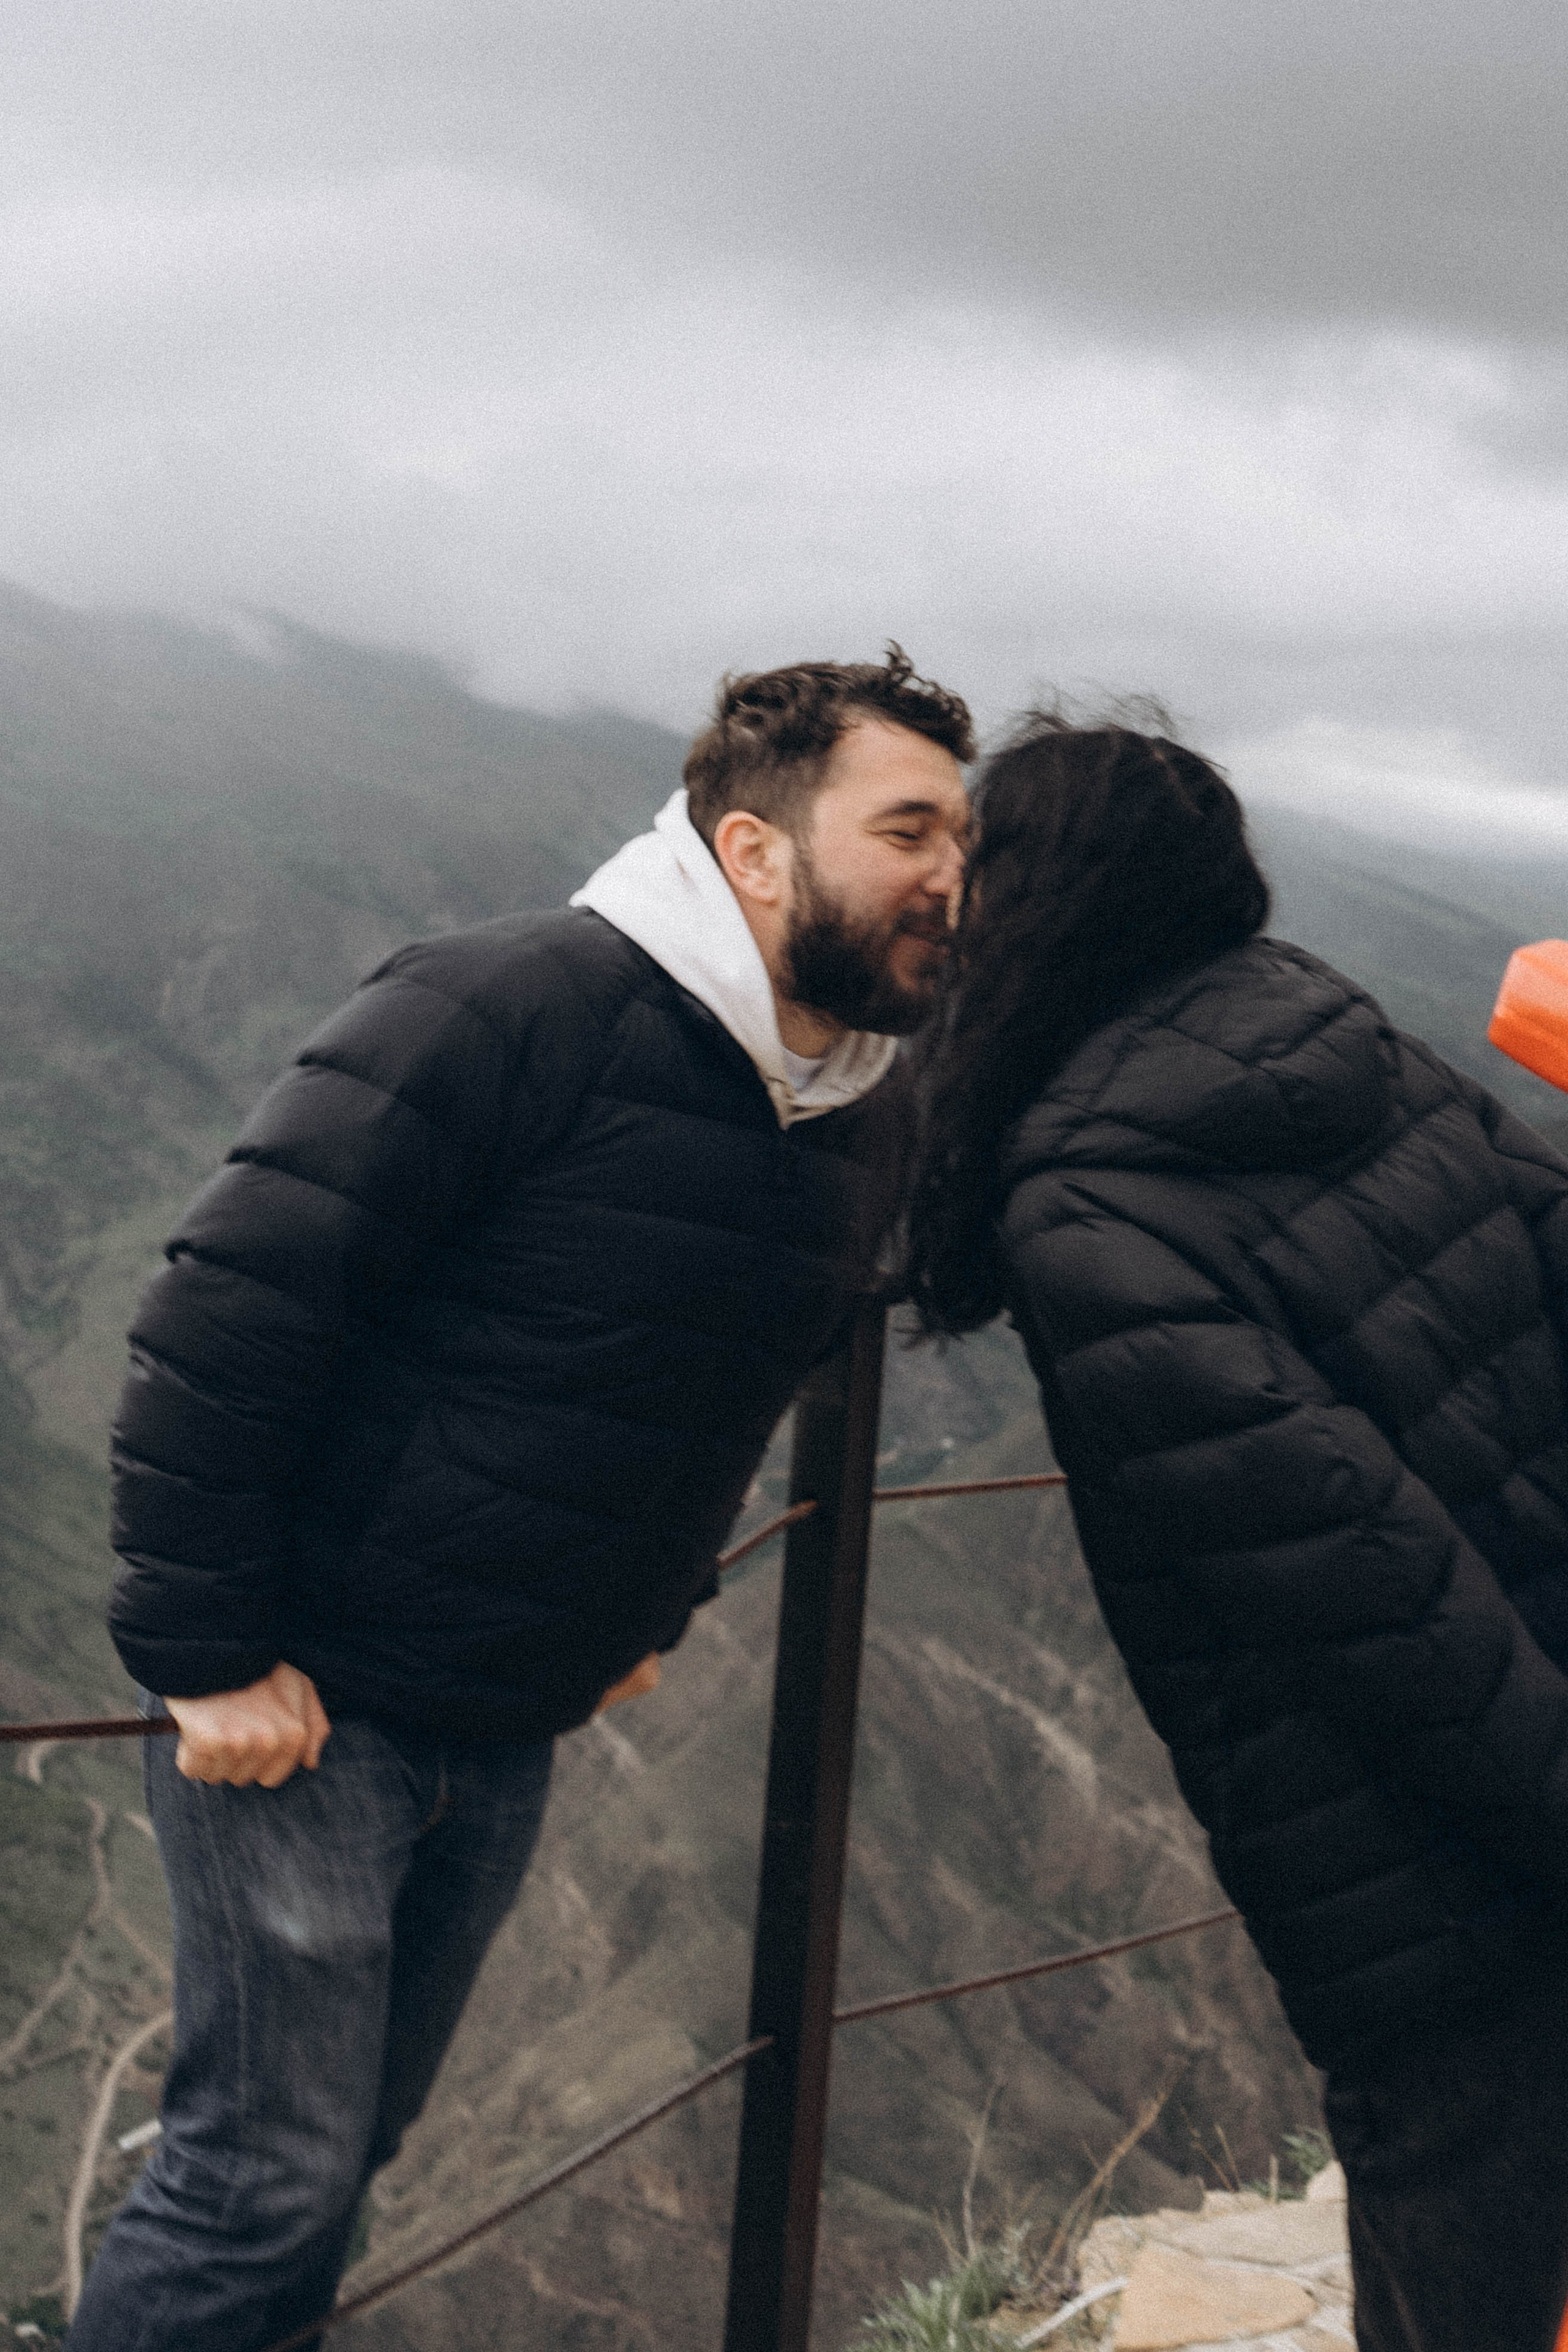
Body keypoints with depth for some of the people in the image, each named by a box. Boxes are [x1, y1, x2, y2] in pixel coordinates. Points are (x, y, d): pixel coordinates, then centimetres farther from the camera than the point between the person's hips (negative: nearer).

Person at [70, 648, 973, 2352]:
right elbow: (223, 1314, -22)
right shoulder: (514, 1011, -22)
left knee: (359, 2128, 19)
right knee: (272, 2166, -1)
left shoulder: (872, 1126, 2)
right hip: (300, 1699, -7)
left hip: (515, 1730, 7)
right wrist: (206, 1652, -21)